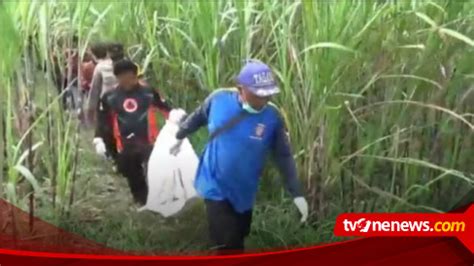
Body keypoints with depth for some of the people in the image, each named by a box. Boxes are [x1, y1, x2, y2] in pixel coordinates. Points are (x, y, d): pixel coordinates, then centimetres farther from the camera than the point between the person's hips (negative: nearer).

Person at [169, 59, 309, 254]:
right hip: (216, 187, -2)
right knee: (227, 244, -8)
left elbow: (284, 157, -7)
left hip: (244, 191, 2)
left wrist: (297, 194, -10)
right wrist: (180, 137, 21)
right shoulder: (219, 99, -16)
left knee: (237, 238, 23)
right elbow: (197, 117, 5)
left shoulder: (273, 117, -15)